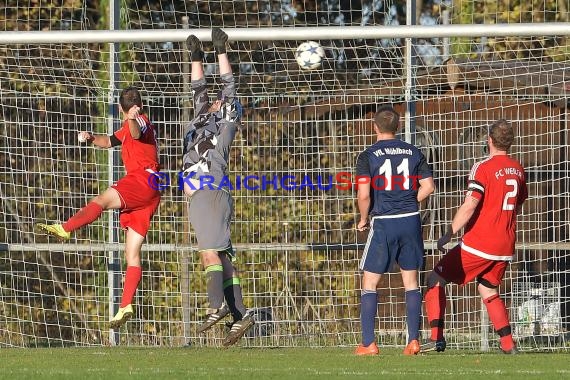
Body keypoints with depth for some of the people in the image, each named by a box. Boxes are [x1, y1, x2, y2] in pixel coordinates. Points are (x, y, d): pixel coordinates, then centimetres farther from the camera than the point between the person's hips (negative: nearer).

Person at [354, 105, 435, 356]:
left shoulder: (368, 156, -6)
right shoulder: (413, 153, 5)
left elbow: (364, 194, -14)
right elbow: (428, 187, 2)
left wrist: (363, 219, 3)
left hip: (383, 223, -3)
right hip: (411, 222, 3)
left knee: (370, 282, 5)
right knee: (411, 280, 10)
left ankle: (368, 343, 0)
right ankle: (413, 340, 4)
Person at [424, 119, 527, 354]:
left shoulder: (483, 168, -12)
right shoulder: (518, 170, 9)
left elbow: (470, 205, -22)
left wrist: (449, 233, -20)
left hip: (479, 244, -7)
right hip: (506, 245, 7)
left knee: (436, 281, 3)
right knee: (489, 291, 21)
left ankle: (437, 338, -6)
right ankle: (508, 343, 8)